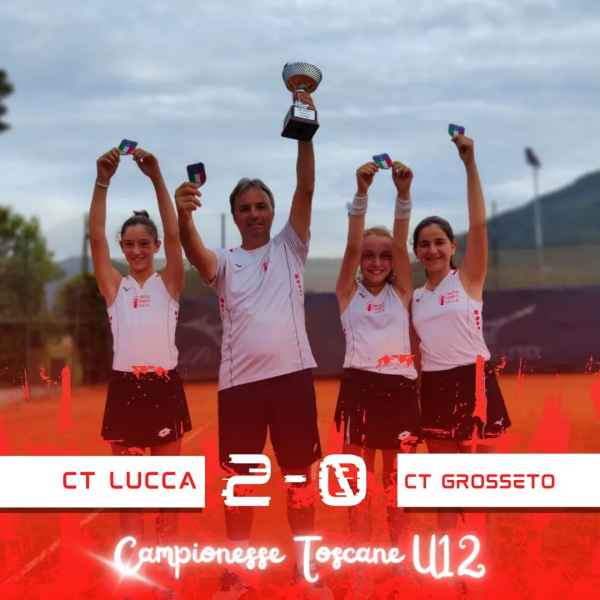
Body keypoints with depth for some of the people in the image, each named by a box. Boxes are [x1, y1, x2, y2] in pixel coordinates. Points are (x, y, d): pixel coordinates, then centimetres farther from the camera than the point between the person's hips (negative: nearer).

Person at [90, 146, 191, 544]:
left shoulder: (169, 283, 2)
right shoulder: (114, 286, 5)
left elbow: (174, 235, -12)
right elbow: (96, 237, -7)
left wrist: (157, 178, -22)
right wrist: (102, 183, -18)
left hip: (164, 386, -1)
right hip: (125, 388, 1)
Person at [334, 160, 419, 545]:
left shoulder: (400, 292, 11)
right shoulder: (348, 293, 7)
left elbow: (401, 243, -3)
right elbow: (352, 245, -6)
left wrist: (404, 193, -17)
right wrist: (362, 193, -19)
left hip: (399, 387, 1)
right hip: (360, 387, -1)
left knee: (397, 486, 7)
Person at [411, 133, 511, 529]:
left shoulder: (468, 279, -2)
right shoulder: (415, 297, 11)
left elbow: (478, 224, -15)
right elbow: (416, 348, 15)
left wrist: (470, 164, -22)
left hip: (472, 381, -5)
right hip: (435, 387, 5)